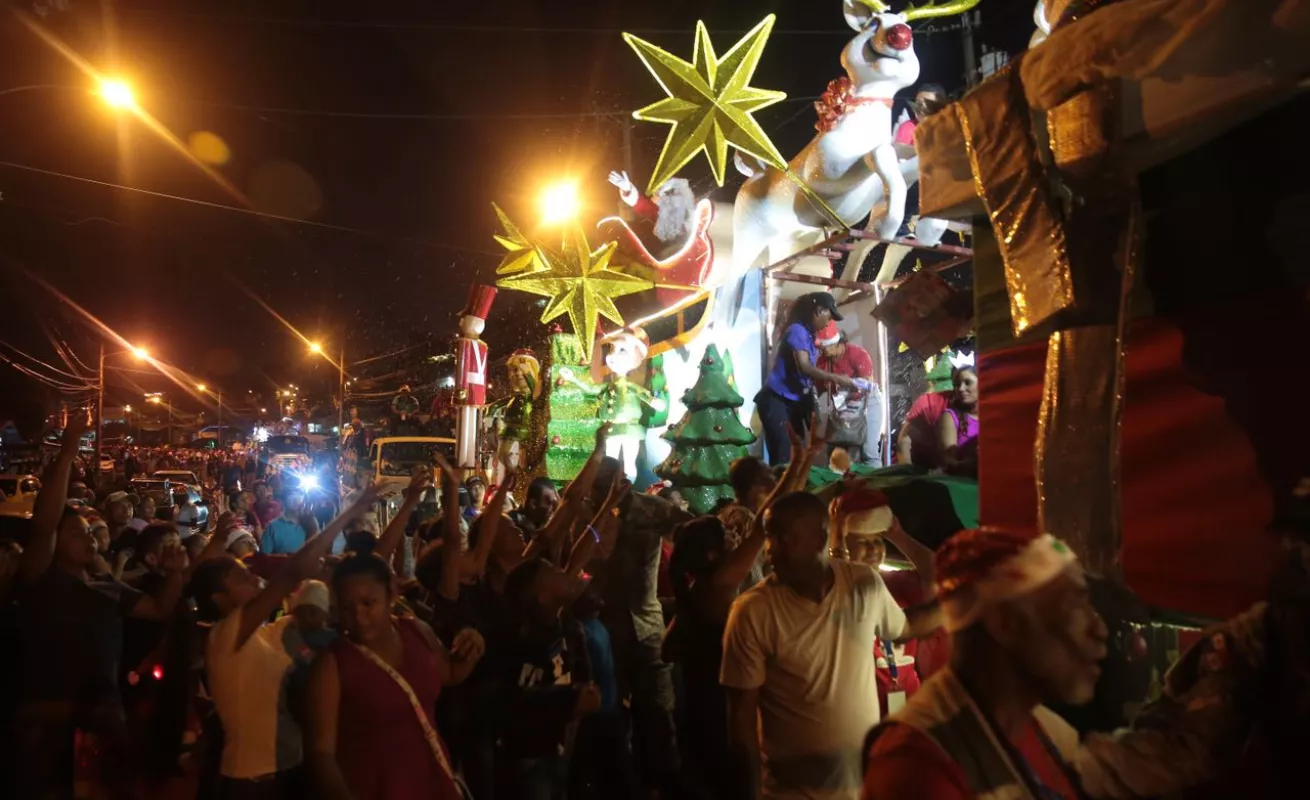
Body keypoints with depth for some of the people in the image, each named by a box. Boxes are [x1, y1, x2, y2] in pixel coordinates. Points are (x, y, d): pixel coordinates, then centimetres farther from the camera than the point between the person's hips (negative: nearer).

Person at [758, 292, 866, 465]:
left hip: (794, 403, 9)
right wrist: (836, 379, -23)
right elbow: (804, 367, -24)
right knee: (782, 458, -12)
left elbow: (809, 372, 14)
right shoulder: (797, 330, -13)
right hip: (777, 401, -9)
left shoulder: (808, 334, 14)